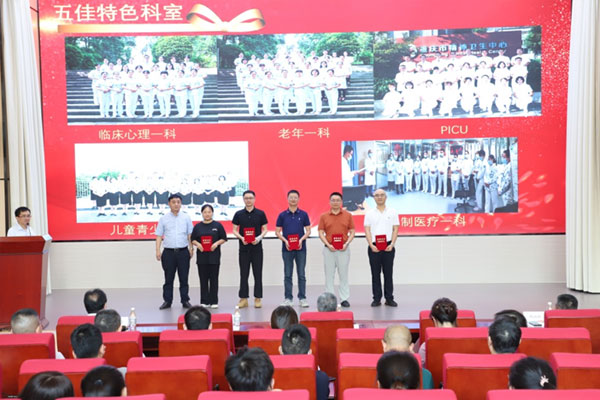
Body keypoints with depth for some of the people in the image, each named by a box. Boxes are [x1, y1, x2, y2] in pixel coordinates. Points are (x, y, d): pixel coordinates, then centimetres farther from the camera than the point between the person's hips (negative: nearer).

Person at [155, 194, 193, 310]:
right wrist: (158, 250, -3)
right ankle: (167, 301, 12)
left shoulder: (186, 218, 7)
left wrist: (191, 248, 0)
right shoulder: (163, 219, 5)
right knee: (168, 278, 4)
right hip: (168, 252, 0)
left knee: (184, 278, 4)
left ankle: (185, 301, 10)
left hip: (183, 251, 0)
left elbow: (190, 234, 8)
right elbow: (159, 235, 4)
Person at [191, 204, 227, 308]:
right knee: (203, 279, 5)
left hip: (214, 255, -2)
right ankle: (204, 301, 12)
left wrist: (217, 243, -13)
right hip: (202, 256, 2)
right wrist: (197, 244, -10)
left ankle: (214, 301, 10)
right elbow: (193, 239, 10)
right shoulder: (198, 226, 8)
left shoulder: (217, 225, 2)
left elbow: (224, 238, 4)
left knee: (213, 279, 2)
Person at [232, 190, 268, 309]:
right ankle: (243, 298, 11)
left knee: (258, 274, 2)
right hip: (244, 248, 1)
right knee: (244, 274, 4)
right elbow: (234, 230, 7)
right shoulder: (239, 214, 5)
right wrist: (241, 238, -12)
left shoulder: (260, 213, 3)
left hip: (257, 247, -1)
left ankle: (258, 298, 9)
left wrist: (259, 237, -14)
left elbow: (265, 229, 5)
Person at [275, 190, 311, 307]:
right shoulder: (282, 215, 4)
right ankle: (288, 298, 12)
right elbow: (277, 231, 5)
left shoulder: (303, 214, 4)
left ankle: (302, 298, 10)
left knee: (301, 274, 3)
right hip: (287, 249, 0)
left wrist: (301, 239, -13)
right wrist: (285, 240, -12)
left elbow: (308, 231, 4)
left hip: (301, 248, 0)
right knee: (288, 275, 5)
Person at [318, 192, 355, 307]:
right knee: (329, 275, 4)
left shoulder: (348, 215, 4)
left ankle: (344, 299, 11)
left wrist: (346, 243, -10)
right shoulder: (324, 216, 4)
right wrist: (328, 245, -11)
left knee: (343, 274, 4)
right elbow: (321, 233, 3)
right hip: (329, 249, 0)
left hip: (343, 249, 0)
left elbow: (352, 232, 5)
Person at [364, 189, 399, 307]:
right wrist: (371, 245, -11)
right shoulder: (369, 213, 6)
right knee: (375, 274, 4)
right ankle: (376, 299, 10)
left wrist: (392, 244, -10)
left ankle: (389, 298, 11)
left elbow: (395, 229, 2)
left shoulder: (392, 212, 6)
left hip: (388, 247, 0)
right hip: (374, 247, 0)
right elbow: (367, 230, 1)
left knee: (388, 273, 4)